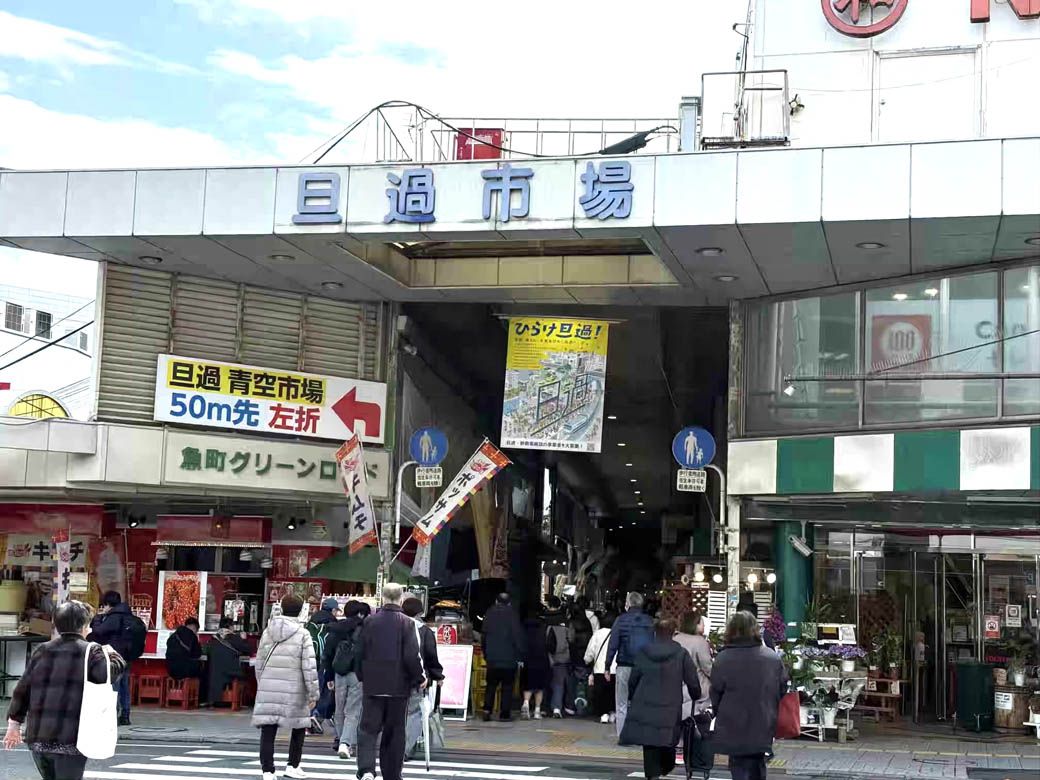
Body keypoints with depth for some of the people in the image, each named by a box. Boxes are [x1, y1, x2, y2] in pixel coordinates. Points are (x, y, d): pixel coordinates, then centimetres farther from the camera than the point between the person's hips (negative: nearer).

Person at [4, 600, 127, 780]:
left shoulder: (42, 651, 10)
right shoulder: (90, 651, -4)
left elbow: (21, 691, 11)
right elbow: (109, 673, -18)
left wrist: (14, 725, 19)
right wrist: (111, 653, 4)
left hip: (37, 737, 5)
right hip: (70, 740, -5)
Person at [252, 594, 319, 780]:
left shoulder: (267, 632, 8)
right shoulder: (302, 634, -5)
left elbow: (259, 663, 13)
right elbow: (309, 667, -8)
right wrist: (313, 694, -3)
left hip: (268, 689, 3)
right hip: (293, 691, -3)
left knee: (268, 731, 2)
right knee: (299, 726, 16)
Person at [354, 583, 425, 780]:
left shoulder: (370, 621, 1)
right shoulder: (407, 623, -8)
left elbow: (360, 653, 6)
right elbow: (411, 655, -12)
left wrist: (362, 676, 19)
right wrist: (419, 679, 2)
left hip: (373, 685, 1)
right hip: (399, 686, -1)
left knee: (368, 728, 3)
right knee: (394, 732, 10)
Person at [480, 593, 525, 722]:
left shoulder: (489, 614, 4)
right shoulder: (512, 614, -7)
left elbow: (484, 635, 11)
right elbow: (518, 636, -8)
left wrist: (485, 653, 19)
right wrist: (520, 656, -3)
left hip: (492, 657, 3)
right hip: (509, 657, -3)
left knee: (491, 685, 10)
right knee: (507, 686, 3)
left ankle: (487, 710, -1)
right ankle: (505, 713, 0)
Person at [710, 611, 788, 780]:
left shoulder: (723, 659, -13)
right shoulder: (773, 658, -2)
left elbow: (716, 694, -7)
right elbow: (783, 689, 6)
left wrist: (719, 714, 11)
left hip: (734, 730, -4)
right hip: (763, 729, 4)